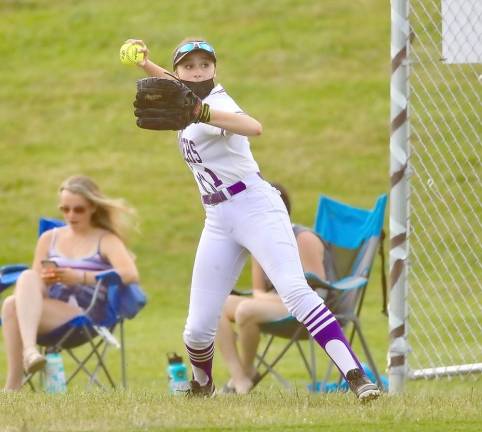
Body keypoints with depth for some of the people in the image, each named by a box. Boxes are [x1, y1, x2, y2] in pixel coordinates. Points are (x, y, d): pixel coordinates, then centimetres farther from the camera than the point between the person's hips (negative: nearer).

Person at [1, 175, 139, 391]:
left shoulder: (106, 241, 9)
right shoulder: (49, 239, 22)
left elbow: (130, 274, -12)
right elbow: (34, 290, 21)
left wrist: (79, 277, -19)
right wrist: (43, 282, -6)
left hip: (85, 315, -4)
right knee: (27, 278, -30)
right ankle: (29, 348, -48)